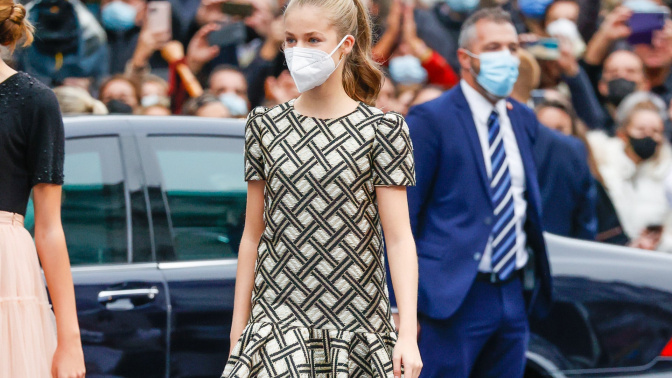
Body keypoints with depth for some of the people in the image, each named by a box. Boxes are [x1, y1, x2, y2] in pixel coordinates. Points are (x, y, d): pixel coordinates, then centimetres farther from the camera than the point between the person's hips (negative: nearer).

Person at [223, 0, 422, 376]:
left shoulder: (381, 129, -1)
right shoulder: (265, 126, 7)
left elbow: (399, 239, -5)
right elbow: (253, 235, 10)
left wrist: (408, 333, -13)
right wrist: (238, 329, 9)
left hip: (356, 326, -1)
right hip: (277, 325, 1)